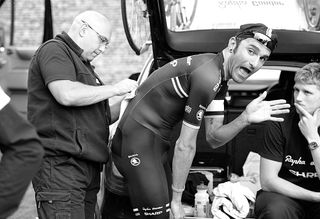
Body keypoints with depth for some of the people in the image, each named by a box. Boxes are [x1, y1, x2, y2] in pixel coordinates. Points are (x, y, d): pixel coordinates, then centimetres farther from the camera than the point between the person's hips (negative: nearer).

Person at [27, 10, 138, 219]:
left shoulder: (83, 64, 28)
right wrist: (115, 89, -10)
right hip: (60, 164, -9)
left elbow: (99, 118, 28)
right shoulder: (54, 50, -2)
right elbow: (67, 95, -21)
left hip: (88, 167, 9)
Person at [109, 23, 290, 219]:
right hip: (138, 143, -10)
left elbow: (214, 138, 6)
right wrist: (176, 198, -10)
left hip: (157, 144, 10)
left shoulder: (220, 81, 8)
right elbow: (185, 145, -18)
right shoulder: (207, 76, -23)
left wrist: (246, 119, -13)